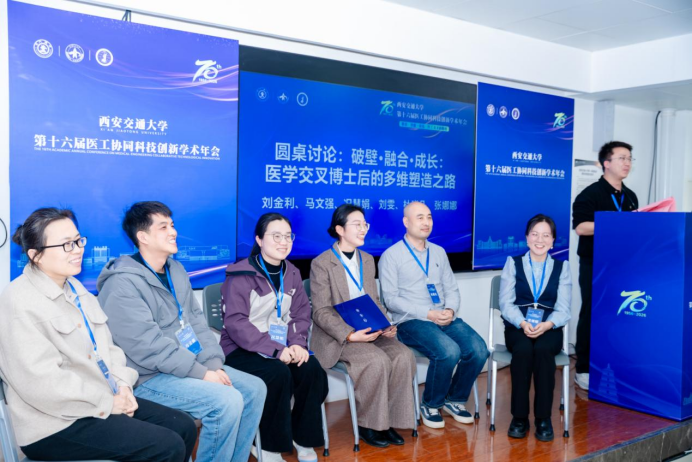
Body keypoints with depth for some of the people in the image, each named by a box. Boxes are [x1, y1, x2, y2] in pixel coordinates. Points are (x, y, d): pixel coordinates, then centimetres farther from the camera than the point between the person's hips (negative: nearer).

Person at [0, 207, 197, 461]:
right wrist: (106, 403, -17)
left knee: (184, 426, 1)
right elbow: (42, 383, -23)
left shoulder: (74, 287, 12)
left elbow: (106, 346, 15)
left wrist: (123, 384, -3)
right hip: (57, 424, -8)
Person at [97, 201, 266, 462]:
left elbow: (197, 321, 10)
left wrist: (214, 363, -4)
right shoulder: (123, 284, -18)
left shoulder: (176, 270, 10)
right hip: (150, 377, -9)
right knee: (227, 401, -25)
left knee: (254, 388, 2)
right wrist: (201, 373, -21)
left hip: (192, 366, 9)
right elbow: (149, 347, -23)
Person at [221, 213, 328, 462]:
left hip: (282, 346, 6)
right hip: (242, 349, -5)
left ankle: (304, 439, -1)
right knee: (279, 373, -32)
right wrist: (275, 349, -27)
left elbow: (301, 314, 7)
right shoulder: (241, 275, -11)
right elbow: (235, 323, -19)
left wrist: (297, 343, -15)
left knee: (312, 369, -21)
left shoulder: (292, 274, 10)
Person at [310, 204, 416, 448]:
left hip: (370, 330, 6)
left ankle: (390, 420, -6)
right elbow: (321, 312, -12)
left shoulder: (367, 260, 13)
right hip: (337, 336, -6)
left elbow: (375, 301, 13)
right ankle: (368, 424, -9)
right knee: (377, 361, -29)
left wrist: (386, 325, -8)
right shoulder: (321, 264, -8)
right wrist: (350, 335, -26)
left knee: (403, 355, -20)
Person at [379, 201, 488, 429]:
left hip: (445, 318, 6)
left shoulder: (439, 252, 17)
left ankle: (455, 399, 7)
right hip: (411, 322, -5)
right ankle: (431, 405, -4)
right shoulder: (391, 255, -2)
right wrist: (428, 314, -16)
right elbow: (391, 299, -9)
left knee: (478, 350, -19)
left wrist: (450, 310, -8)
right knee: (449, 351, -30)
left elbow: (452, 289, 15)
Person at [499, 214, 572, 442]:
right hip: (518, 328, 0)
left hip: (549, 329, 0)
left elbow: (563, 309, 1)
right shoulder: (513, 263, 10)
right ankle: (519, 416, -19)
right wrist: (523, 323, -19)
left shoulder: (562, 267, 11)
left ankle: (543, 418, -21)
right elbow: (506, 303, 1)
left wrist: (546, 325, -20)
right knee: (523, 350, -34)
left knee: (543, 349, -34)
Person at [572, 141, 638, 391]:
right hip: (595, 266, -6)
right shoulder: (591, 194, -8)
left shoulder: (631, 197, 14)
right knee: (592, 316, 0)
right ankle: (584, 370, 9)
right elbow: (581, 227, -17)